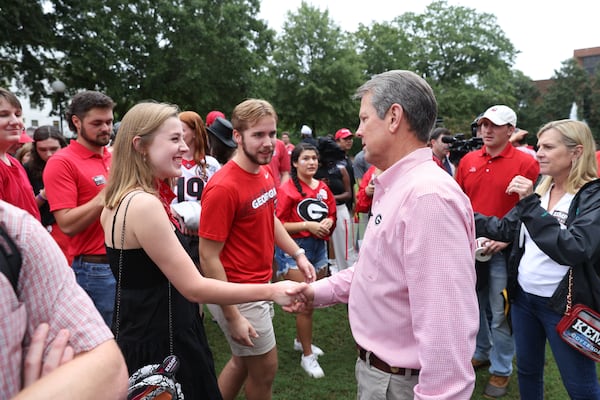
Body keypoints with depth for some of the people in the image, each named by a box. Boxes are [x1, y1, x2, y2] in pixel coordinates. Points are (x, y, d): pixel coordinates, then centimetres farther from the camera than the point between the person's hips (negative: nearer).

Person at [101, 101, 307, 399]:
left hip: (139, 331, 10)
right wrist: (270, 291, -24)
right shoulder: (143, 204, -26)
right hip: (158, 342, -9)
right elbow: (194, 288, -27)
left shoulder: (121, 201, 4)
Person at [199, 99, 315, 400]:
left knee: (244, 361, 23)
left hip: (260, 285, 8)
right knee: (265, 367, 11)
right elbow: (208, 257, -22)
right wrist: (233, 317, -21)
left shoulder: (265, 173, 0)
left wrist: (297, 254, 7)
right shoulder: (223, 187, -25)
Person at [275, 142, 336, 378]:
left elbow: (331, 216, 17)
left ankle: (300, 340, 39)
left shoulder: (323, 188, 7)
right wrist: (308, 225, -20)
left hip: (319, 247, 6)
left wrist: (327, 223, -6)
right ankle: (307, 356, 14)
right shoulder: (287, 190, -10)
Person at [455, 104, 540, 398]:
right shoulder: (468, 160, 6)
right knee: (472, 305, 18)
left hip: (502, 249, -4)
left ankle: (501, 369, 25)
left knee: (500, 313, 6)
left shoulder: (526, 163, -8)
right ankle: (481, 353, 39)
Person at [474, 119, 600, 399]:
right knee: (527, 371, 22)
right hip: (523, 296, 6)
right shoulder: (540, 188, 4)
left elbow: (574, 250, -29)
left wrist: (530, 204, -30)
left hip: (564, 304, -6)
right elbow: (505, 228, 9)